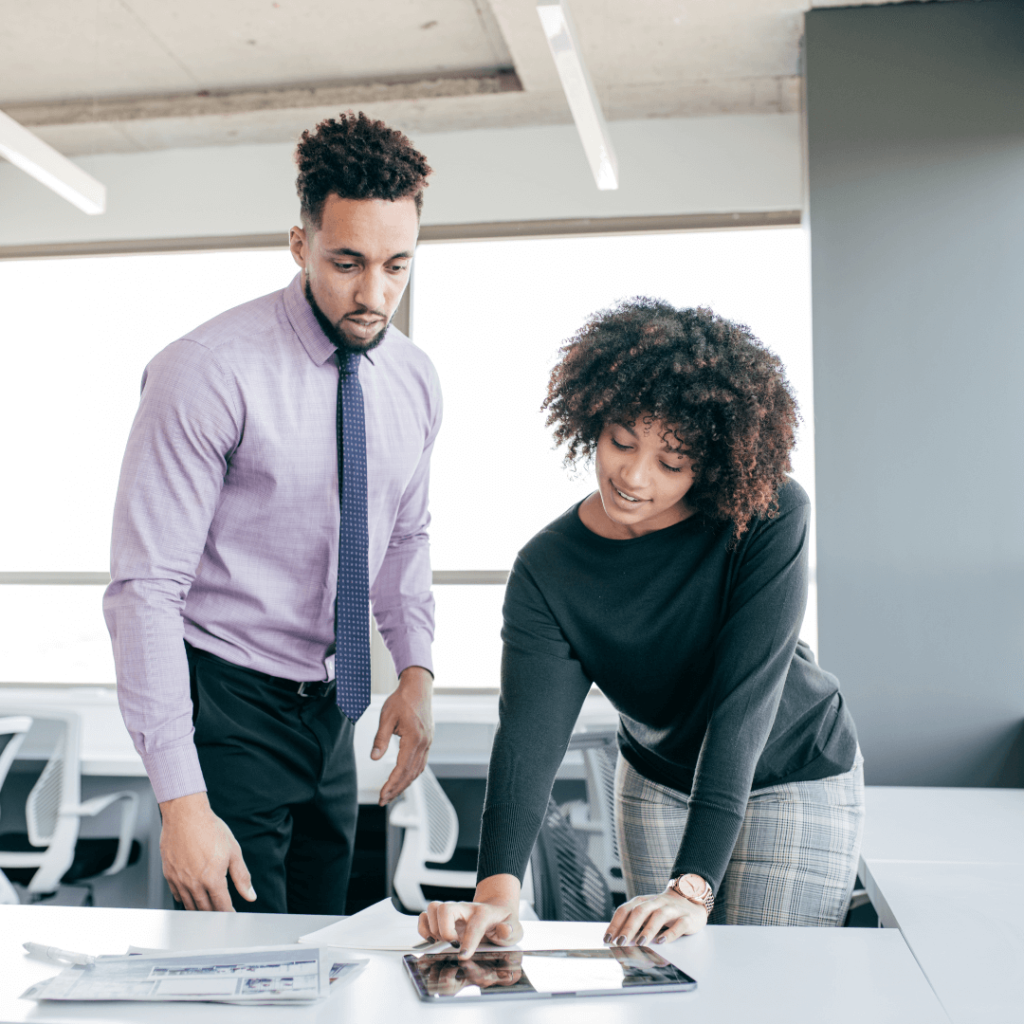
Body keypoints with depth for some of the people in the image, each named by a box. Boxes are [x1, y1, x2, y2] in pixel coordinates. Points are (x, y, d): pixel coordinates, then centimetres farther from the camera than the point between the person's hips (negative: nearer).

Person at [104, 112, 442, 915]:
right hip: (226, 707, -6)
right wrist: (180, 800, -23)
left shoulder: (415, 380, 1)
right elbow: (145, 588, -21)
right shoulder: (208, 372, -20)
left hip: (332, 705, 6)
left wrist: (416, 670, 1)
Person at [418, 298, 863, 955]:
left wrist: (693, 883, -39)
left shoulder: (771, 518, -28)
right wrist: (498, 887, -46)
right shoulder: (546, 572, -21)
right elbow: (530, 732, -31)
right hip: (657, 783, 3)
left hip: (794, 782, -2)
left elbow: (744, 700, -33)